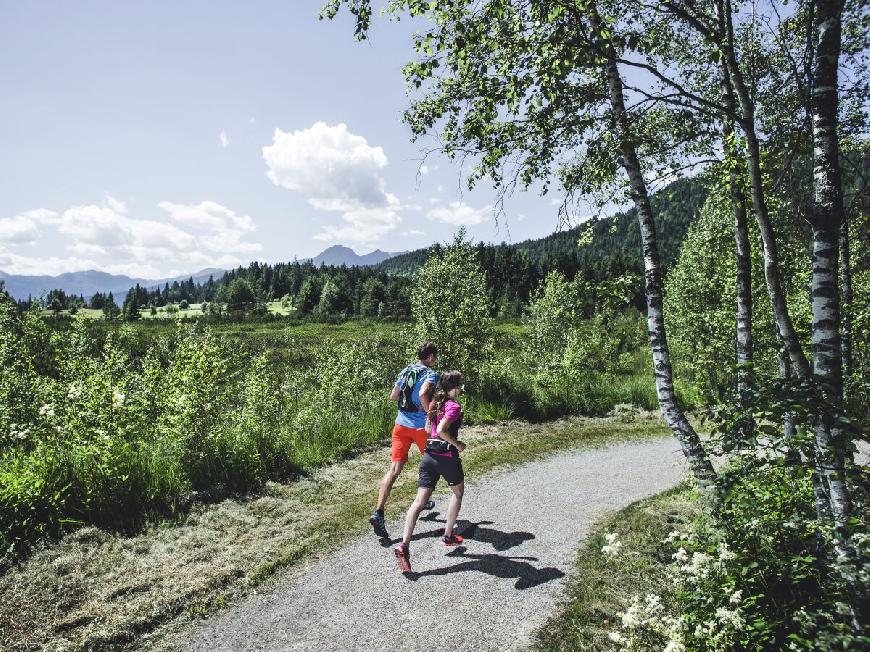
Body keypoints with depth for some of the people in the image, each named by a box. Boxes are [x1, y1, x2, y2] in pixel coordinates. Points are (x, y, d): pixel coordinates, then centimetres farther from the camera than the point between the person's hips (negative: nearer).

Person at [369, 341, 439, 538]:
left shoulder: (405, 371, 11)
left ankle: (378, 512, -17)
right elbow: (423, 394, -29)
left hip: (401, 424, 5)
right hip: (421, 426, -5)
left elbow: (393, 396, 15)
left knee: (395, 468, -3)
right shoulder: (431, 375, -10)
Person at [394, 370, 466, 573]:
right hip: (447, 455, -6)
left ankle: (404, 544, -14)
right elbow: (441, 431, -25)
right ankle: (448, 536, 26)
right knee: (458, 492, 22)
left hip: (429, 454, 6)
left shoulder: (435, 403, 10)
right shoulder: (454, 406, -13)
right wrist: (457, 444, -13)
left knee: (419, 501, -1)